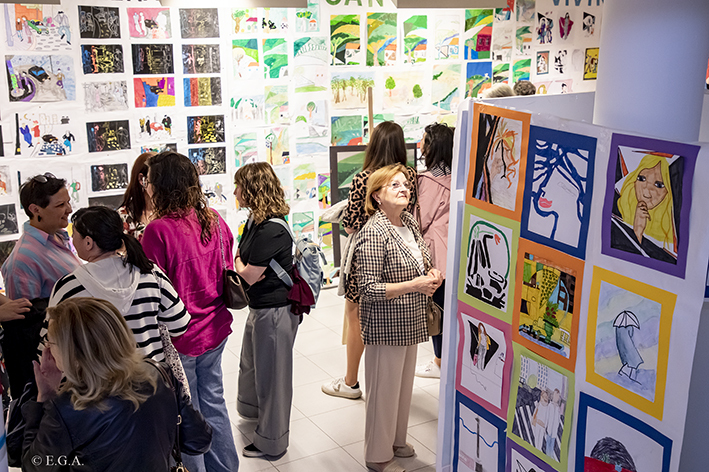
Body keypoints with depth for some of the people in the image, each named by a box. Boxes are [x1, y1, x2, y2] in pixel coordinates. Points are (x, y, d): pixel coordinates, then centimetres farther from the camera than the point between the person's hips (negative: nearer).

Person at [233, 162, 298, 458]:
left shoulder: (271, 230, -25)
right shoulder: (254, 221, 5)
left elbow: (250, 275, -22)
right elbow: (240, 257, 9)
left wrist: (239, 264, -3)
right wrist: (243, 266, -12)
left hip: (275, 310, -10)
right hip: (259, 306, 10)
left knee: (271, 373, 6)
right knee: (251, 364, 27)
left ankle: (271, 441, 24)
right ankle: (252, 410, 52)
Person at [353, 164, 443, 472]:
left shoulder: (409, 221, 5)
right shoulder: (374, 233, -22)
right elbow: (368, 289, -24)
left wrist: (432, 274, -2)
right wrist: (413, 285, -26)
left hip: (409, 323, 8)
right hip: (385, 326, -8)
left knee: (404, 384, 22)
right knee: (384, 389, 6)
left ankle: (397, 440, 43)